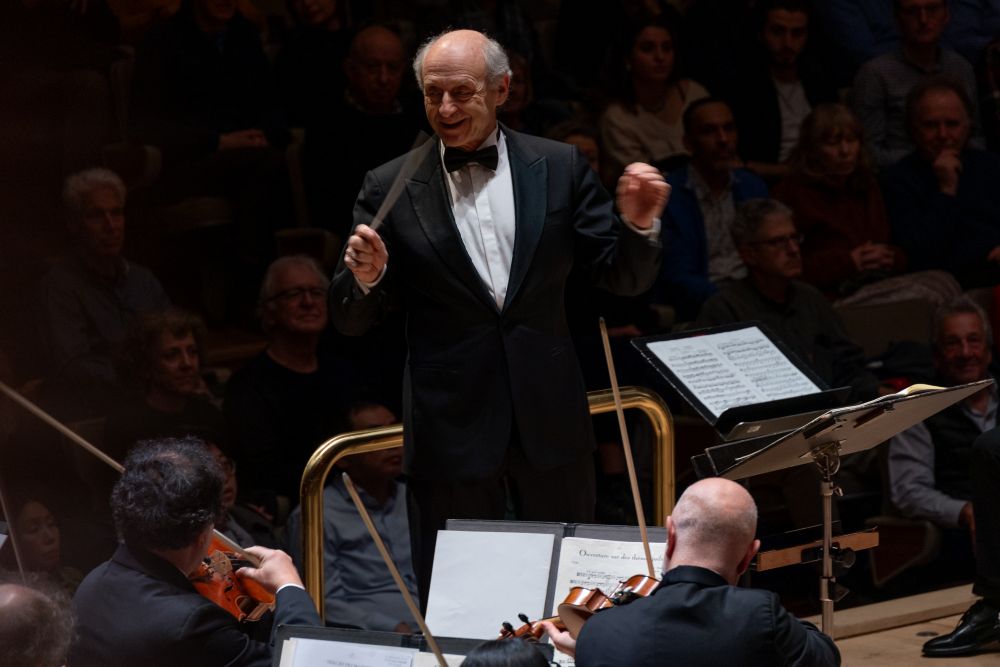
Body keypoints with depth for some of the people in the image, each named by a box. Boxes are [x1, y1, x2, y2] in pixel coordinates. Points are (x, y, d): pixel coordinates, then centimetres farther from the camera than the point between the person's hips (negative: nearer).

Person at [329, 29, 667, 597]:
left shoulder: (560, 167, 2)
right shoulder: (392, 188, -2)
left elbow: (624, 279, 4)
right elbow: (352, 321, 1)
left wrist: (639, 225, -16)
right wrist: (365, 277, -21)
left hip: (550, 419, 1)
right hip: (453, 429, -1)